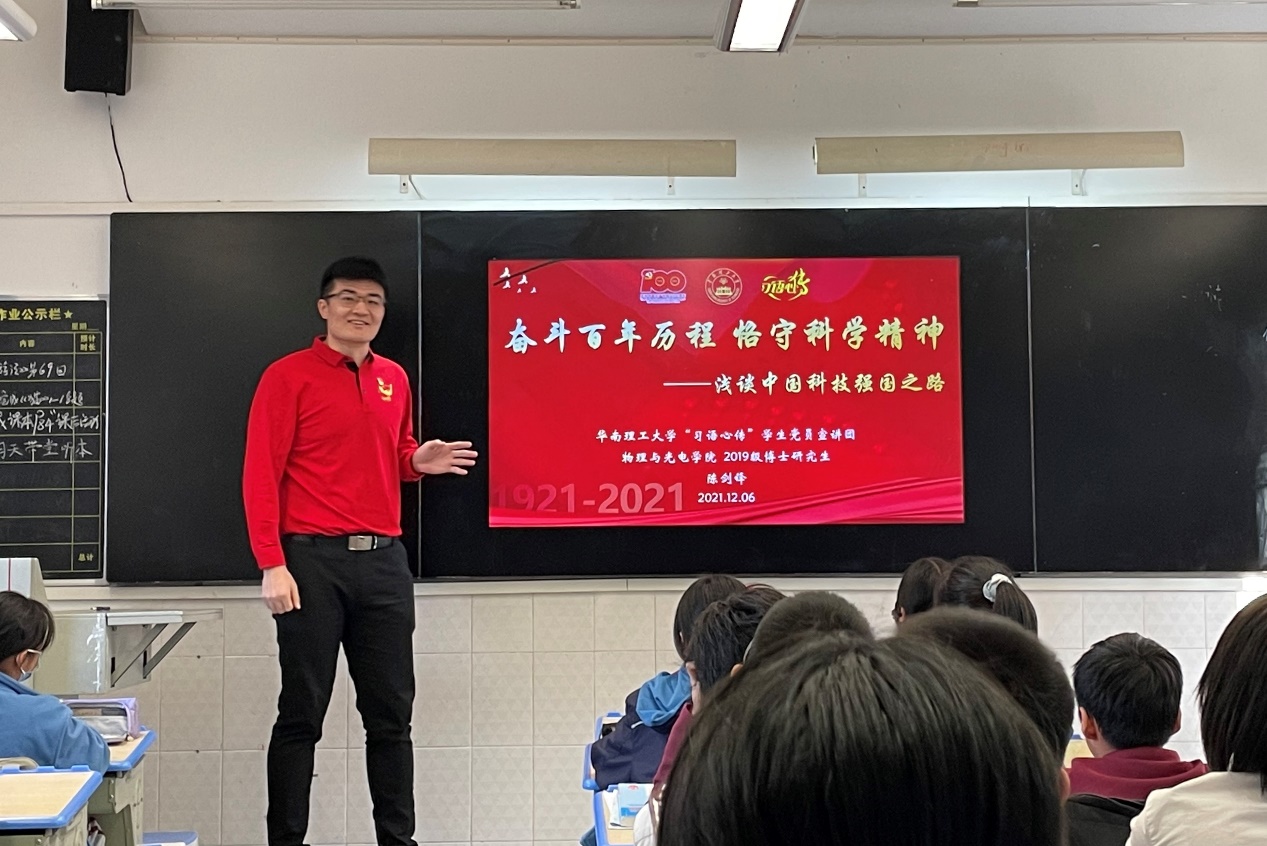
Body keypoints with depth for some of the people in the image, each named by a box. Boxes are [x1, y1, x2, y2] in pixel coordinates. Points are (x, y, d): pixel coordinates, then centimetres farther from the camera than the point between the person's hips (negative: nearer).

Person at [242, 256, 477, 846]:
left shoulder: (394, 379, 14)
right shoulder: (289, 376, -4)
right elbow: (261, 475, -8)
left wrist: (419, 461, 2)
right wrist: (273, 565, -16)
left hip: (384, 560, 5)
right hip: (314, 560, -5)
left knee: (391, 712, 9)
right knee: (301, 713, 1)